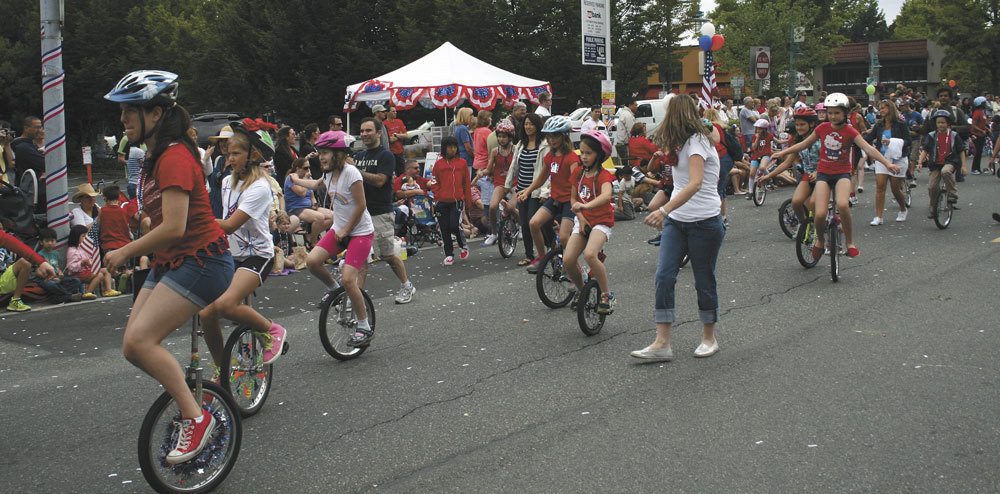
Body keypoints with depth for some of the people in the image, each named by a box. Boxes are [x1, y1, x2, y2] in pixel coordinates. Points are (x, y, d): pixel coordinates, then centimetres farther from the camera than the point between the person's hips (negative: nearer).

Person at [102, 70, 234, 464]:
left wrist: (125, 252, -13)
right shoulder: (154, 159, 14)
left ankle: (196, 417, -8)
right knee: (134, 346, 5)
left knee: (139, 341, -18)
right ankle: (186, 393, 21)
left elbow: (174, 227, -24)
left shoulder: (175, 157, -18)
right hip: (170, 262, 10)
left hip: (200, 260, -10)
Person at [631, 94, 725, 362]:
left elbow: (695, 183, -28)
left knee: (704, 280, 5)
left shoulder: (697, 142, -14)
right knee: (664, 277, -6)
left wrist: (664, 210, -37)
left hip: (704, 222, -8)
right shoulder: (684, 143, 17)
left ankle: (709, 339, 22)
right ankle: (662, 343, -6)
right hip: (676, 221, 8)